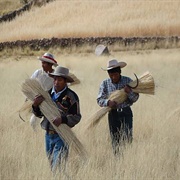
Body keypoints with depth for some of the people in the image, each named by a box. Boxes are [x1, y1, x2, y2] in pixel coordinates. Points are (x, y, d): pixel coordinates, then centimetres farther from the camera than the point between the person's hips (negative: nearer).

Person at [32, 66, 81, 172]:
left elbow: (76, 117, -10)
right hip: (48, 134, 6)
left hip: (61, 135, -6)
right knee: (52, 166, 13)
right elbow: (39, 114, 12)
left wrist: (62, 119, -26)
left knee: (58, 167, -11)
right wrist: (35, 105, -10)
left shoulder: (71, 96, -9)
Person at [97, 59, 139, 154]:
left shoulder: (128, 81, -2)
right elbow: (99, 100, -4)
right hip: (113, 113, 1)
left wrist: (129, 92, -23)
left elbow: (135, 98, -1)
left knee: (127, 138, -10)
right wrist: (108, 102, -25)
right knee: (115, 140, 4)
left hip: (126, 113, -1)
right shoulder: (105, 84, 0)